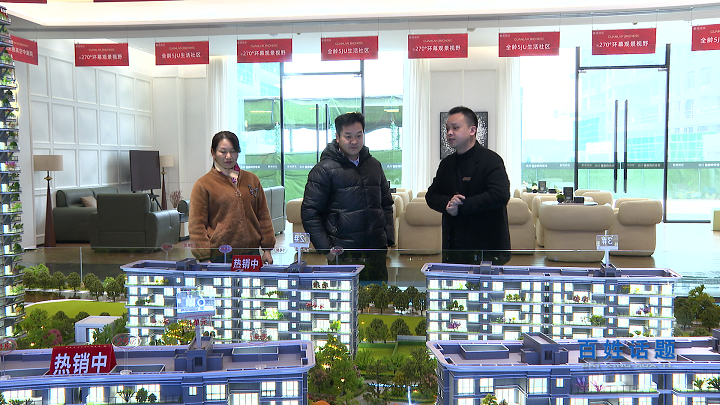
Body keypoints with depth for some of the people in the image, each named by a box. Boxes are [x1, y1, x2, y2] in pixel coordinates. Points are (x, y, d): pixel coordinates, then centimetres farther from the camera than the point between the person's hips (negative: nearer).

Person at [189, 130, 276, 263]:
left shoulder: (252, 180, 12)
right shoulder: (203, 185, 0)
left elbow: (263, 216, 15)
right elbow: (197, 225, -3)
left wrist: (267, 249, 10)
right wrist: (205, 257, -9)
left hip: (251, 253, 4)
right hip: (219, 257, -4)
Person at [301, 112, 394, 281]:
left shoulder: (374, 165, 15)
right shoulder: (324, 169, -3)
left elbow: (386, 204, 22)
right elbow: (309, 212, -5)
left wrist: (389, 239, 10)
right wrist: (327, 249, -11)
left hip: (376, 251, 5)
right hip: (343, 254, -5)